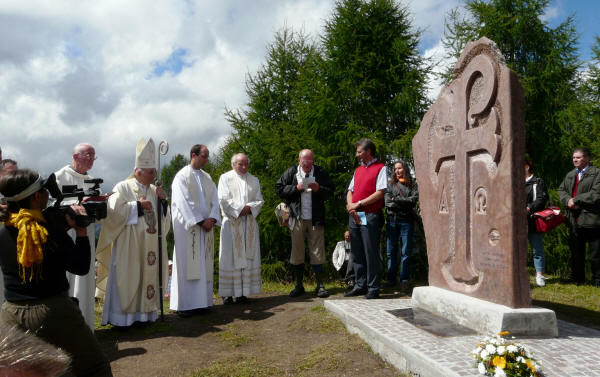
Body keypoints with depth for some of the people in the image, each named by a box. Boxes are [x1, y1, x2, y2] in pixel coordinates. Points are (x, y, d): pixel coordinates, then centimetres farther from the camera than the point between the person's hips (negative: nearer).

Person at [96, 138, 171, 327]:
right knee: (127, 279, -4)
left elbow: (164, 219, 14)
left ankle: (144, 312, 13)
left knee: (149, 275, 5)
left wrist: (163, 201, -3)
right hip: (129, 245, -5)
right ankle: (122, 315, 4)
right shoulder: (123, 187, -2)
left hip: (149, 245, 5)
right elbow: (113, 210, -13)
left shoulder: (155, 190, 13)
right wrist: (137, 205, -13)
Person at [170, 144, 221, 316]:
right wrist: (201, 221, -15)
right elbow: (184, 203, -12)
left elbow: (214, 200, 10)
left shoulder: (207, 178, 16)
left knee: (204, 266, 5)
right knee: (187, 265, -5)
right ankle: (184, 305, -1)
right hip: (188, 226, -6)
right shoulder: (182, 176, -4)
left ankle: (200, 301, 11)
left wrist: (212, 218, -7)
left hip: (206, 226, 6)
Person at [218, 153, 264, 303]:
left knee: (248, 256, 0)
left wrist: (249, 208, -10)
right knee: (230, 256, -3)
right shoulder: (225, 178, 5)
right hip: (231, 222, -3)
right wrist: (239, 209, -12)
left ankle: (243, 291, 3)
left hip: (249, 222, 3)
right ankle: (227, 293, 0)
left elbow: (259, 200, 9)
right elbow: (223, 199, -5)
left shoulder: (254, 180, 14)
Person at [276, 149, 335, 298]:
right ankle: (299, 285, 17)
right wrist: (296, 188, -10)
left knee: (317, 252, 1)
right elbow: (279, 189, 3)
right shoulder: (291, 172, 6)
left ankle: (320, 285, 10)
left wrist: (319, 189, -13)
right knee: (297, 252, 6)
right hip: (297, 219, 1)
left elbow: (331, 190, 6)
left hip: (316, 219, -1)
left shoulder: (320, 172, 6)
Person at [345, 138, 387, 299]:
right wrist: (350, 205, -2)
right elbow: (350, 191, 18)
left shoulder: (380, 168, -2)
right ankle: (360, 286, 19)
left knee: (371, 254, -4)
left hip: (370, 216, -7)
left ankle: (373, 289, 3)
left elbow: (380, 193, -12)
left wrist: (359, 204, -13)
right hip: (355, 217, 7)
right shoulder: (358, 170, 21)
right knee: (357, 253, 10)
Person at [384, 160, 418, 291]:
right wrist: (405, 203, -5)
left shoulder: (413, 185, 11)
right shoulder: (390, 184, 14)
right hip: (392, 220, 1)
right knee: (391, 251, 1)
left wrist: (396, 199, -5)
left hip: (406, 221, -1)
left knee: (406, 252, -1)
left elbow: (414, 200, -5)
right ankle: (391, 279, 8)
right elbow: (387, 202, 1)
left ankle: (404, 280, 5)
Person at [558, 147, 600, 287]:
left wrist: (576, 200, -13)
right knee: (576, 251, 14)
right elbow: (561, 189, 15)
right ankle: (577, 279, 25)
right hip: (574, 220, 6)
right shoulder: (570, 175, 17)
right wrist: (568, 201, -6)